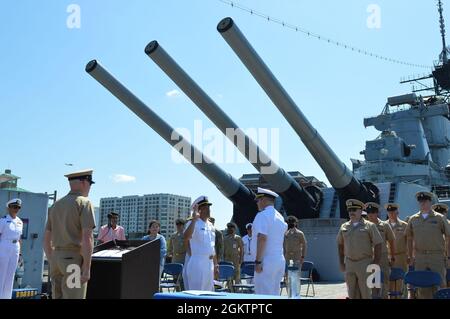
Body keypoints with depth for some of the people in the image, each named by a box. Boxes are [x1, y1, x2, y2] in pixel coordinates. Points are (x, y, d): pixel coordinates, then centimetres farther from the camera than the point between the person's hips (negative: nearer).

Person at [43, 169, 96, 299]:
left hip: (57, 257, 8)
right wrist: (87, 268, -17)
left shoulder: (56, 205, 15)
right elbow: (87, 238, -18)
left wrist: (52, 264, 22)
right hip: (75, 259, -7)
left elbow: (46, 239, 17)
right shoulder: (84, 203, -8)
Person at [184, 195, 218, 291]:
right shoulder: (193, 223, -9)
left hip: (209, 264, 8)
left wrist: (215, 264, 20)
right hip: (197, 263, -8)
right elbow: (186, 237, -31)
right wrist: (194, 219, -37)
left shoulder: (211, 225, 16)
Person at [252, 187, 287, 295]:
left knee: (264, 295, -6)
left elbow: (262, 238, -20)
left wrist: (258, 261, -19)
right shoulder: (279, 216, 14)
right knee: (274, 293, 13)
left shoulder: (262, 215, -11)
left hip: (267, 261, -9)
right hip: (280, 260, 9)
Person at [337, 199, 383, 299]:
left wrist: (376, 263, -7)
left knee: (365, 292, -1)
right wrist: (341, 263, 12)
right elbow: (340, 245, 16)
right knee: (352, 293, 8)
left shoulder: (369, 226, -2)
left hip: (364, 263, -4)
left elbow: (378, 244, -3)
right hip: (349, 263, 4)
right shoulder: (344, 227, 8)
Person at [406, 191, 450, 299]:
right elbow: (410, 239, 15)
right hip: (420, 257, 2)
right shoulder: (413, 219, 8)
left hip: (437, 257, -2)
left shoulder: (439, 218, 1)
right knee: (422, 286, 5)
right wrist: (410, 257, 11)